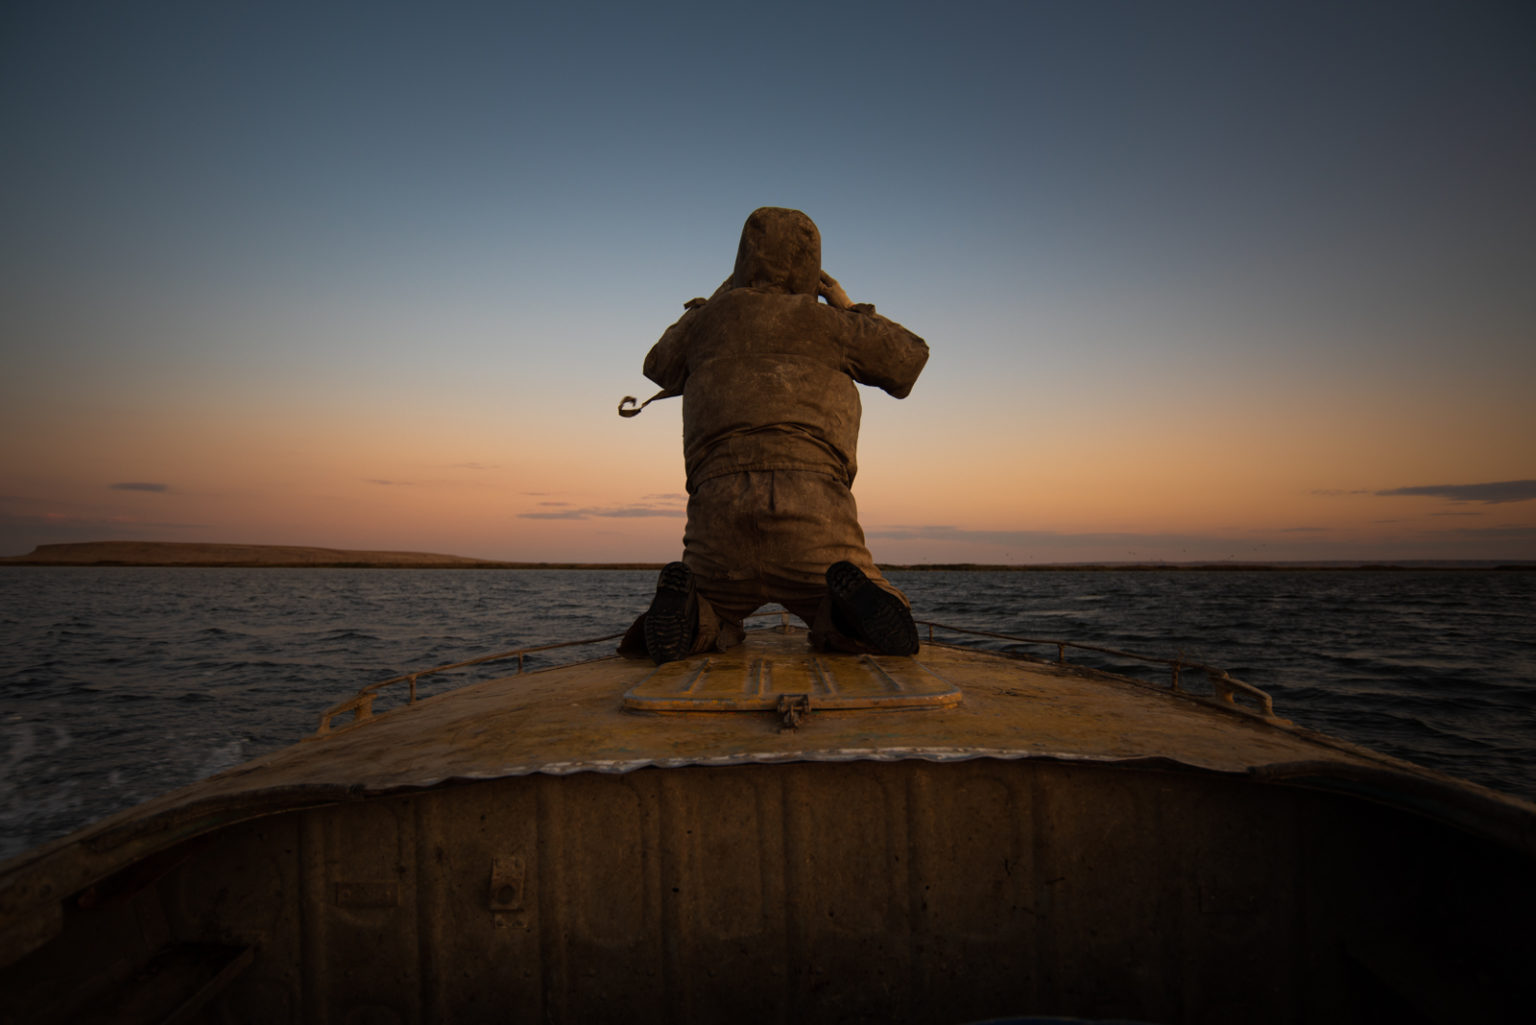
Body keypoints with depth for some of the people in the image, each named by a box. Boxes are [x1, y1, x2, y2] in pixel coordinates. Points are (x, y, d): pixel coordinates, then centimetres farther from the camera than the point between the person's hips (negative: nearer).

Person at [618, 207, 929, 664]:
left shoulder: (713, 317, 19)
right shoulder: (823, 322, 14)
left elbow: (660, 366, 41)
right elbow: (909, 359, 27)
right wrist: (850, 310, 39)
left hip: (719, 510, 2)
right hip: (813, 511, -1)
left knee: (692, 632, 26)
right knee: (887, 636, 15)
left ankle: (686, 604, -10)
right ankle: (852, 603, -20)